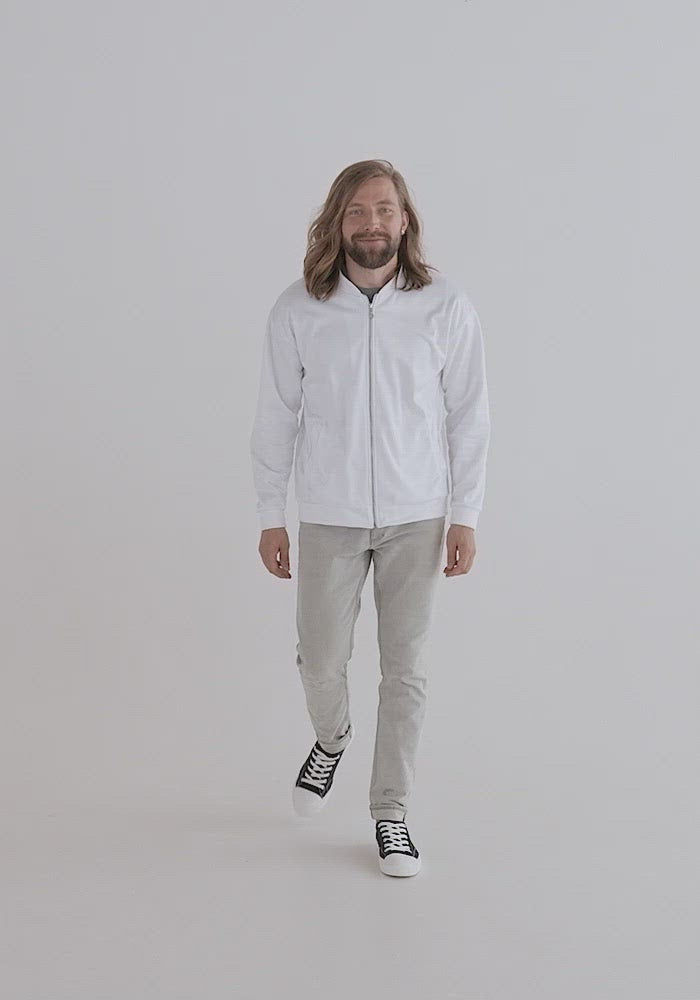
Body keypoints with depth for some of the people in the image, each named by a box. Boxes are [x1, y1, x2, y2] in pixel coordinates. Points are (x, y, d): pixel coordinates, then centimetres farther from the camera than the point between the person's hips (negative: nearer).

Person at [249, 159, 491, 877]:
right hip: (330, 518, 0)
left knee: (405, 669, 6)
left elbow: (468, 415, -1)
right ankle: (331, 738, 44)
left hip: (416, 518, 0)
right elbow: (275, 417, 0)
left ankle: (391, 812, 22)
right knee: (321, 662, 9)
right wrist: (270, 517, 1)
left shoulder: (446, 307, -7)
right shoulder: (297, 310, -6)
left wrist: (464, 515, -2)